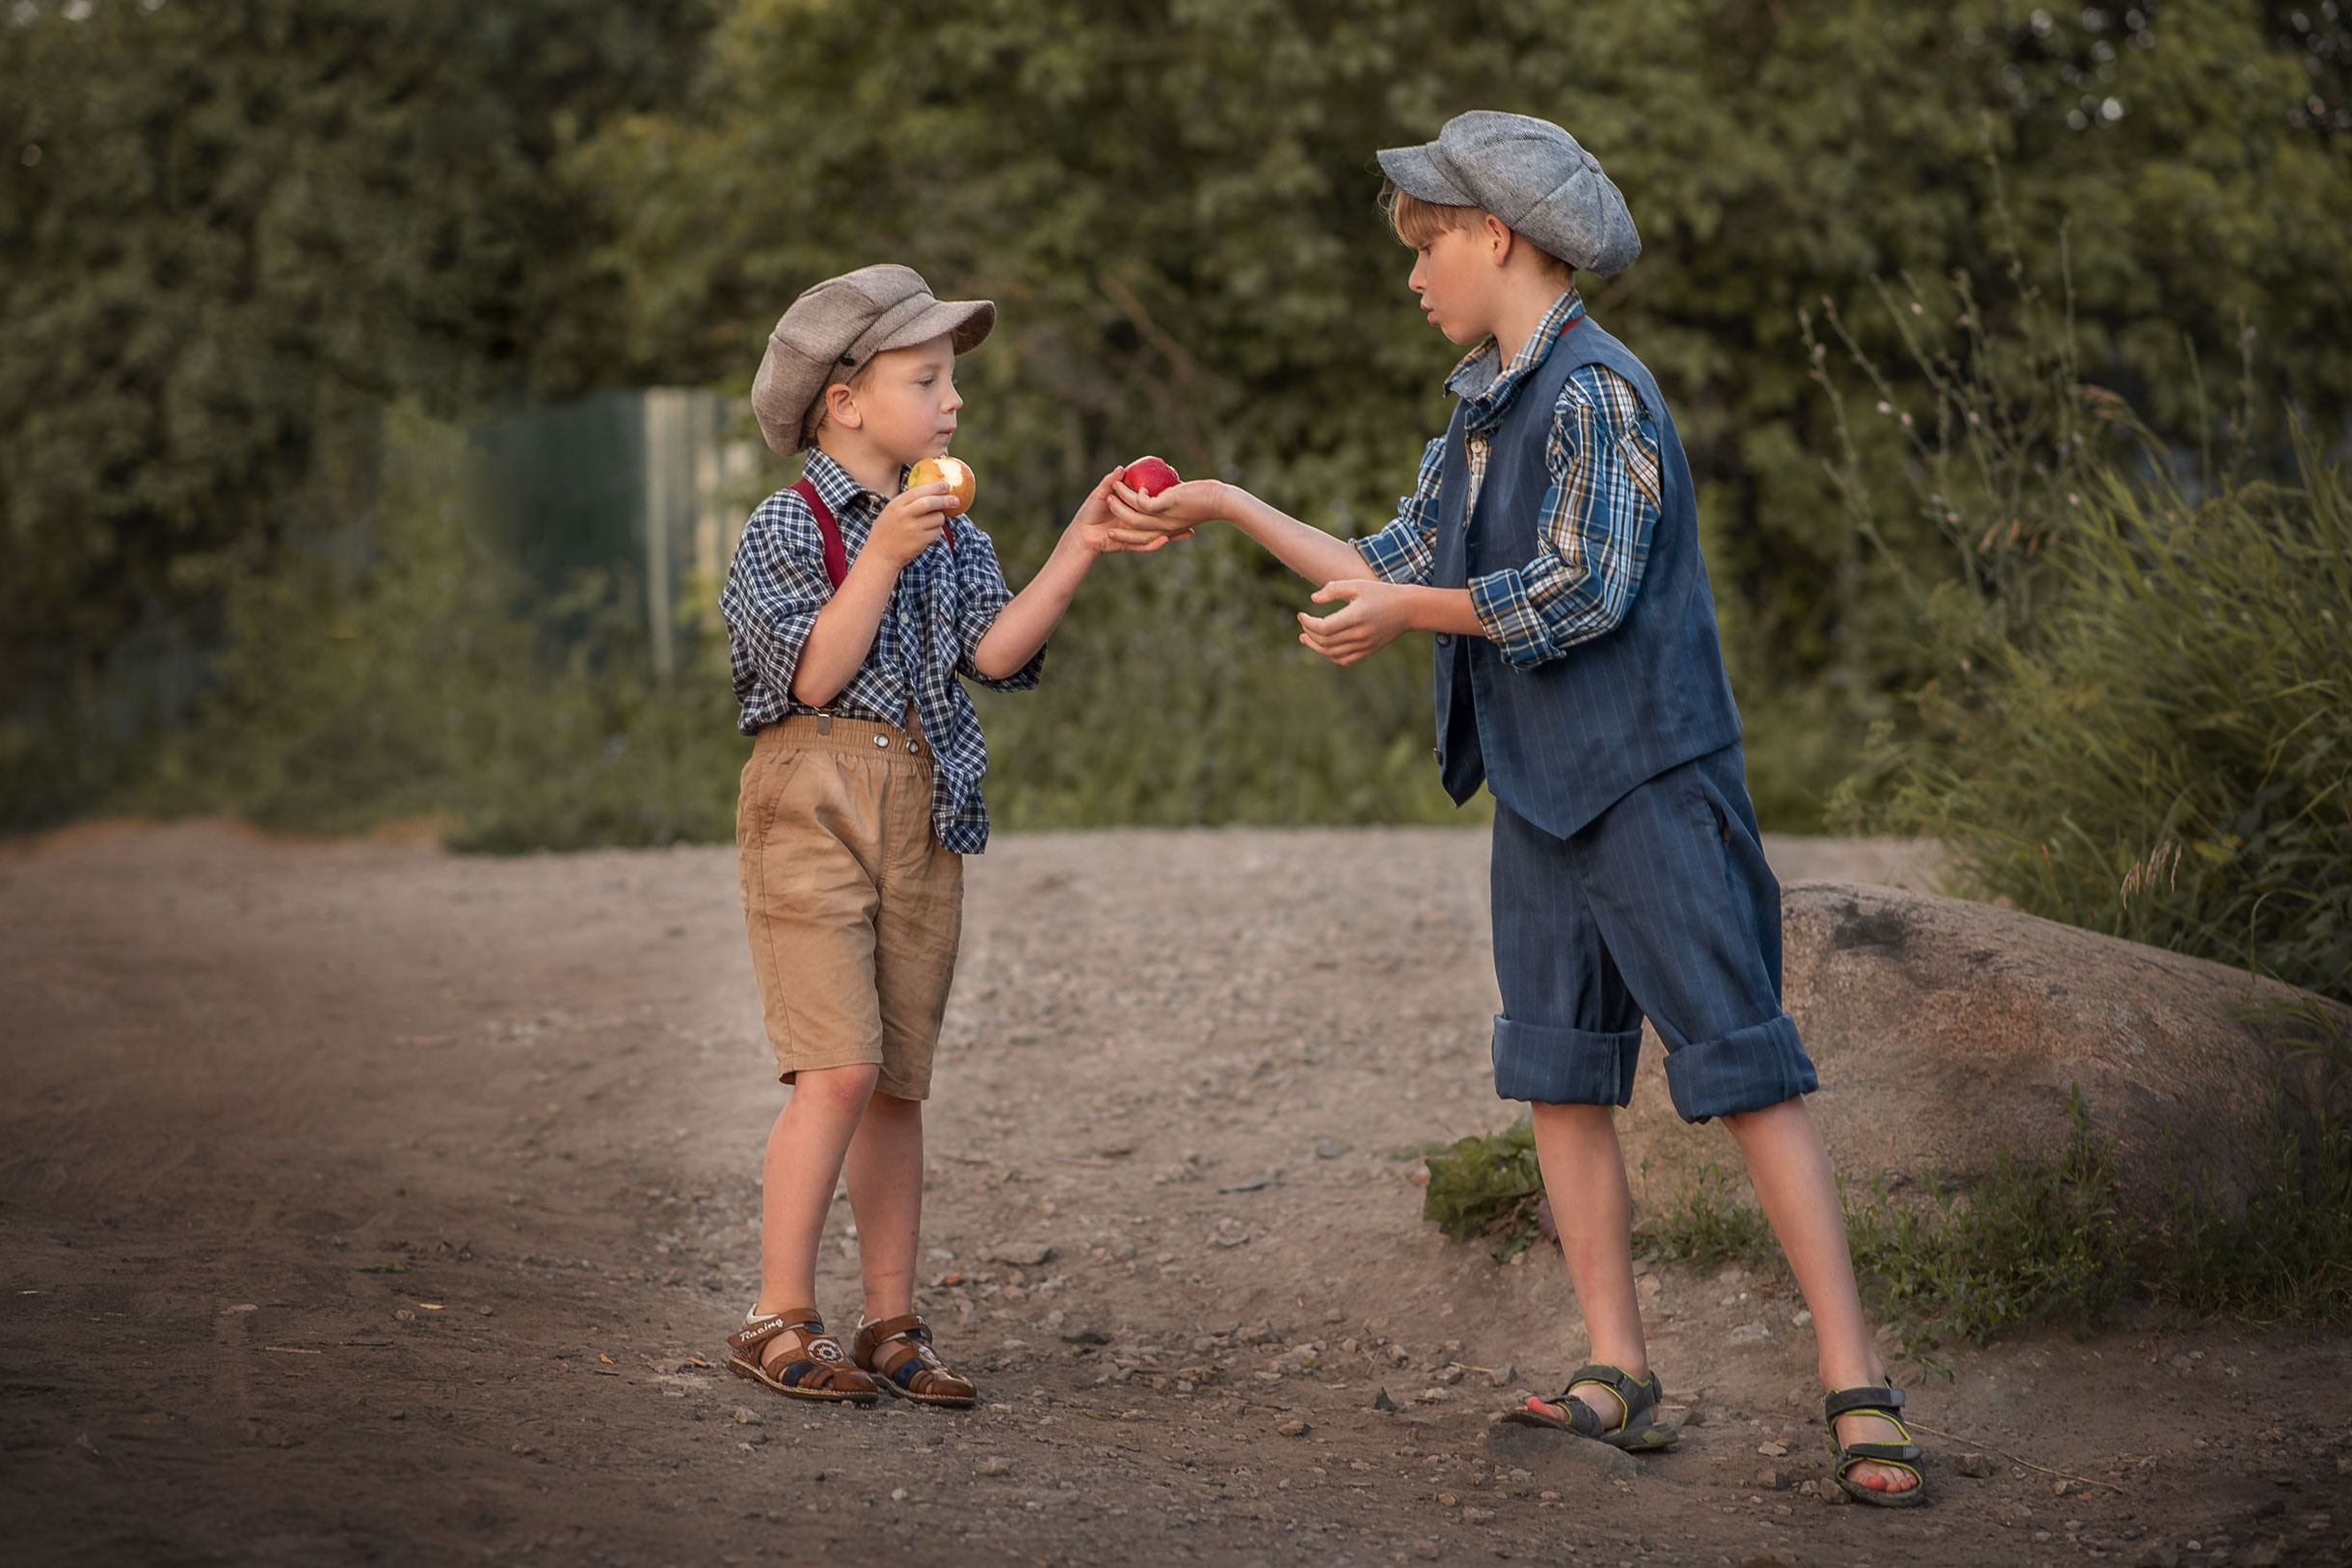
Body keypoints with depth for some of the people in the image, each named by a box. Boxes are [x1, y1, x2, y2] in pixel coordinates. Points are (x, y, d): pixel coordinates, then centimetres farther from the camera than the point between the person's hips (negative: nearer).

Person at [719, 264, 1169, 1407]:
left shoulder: (951, 533, 13)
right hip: (816, 807, -6)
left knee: (899, 1084, 7)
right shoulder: (788, 528, -4)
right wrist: (883, 558, -19)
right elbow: (813, 676, -14)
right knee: (838, 1067, -15)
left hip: (926, 818, 6)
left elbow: (995, 652, -2)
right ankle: (778, 1321, -8)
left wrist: (1076, 552, -10)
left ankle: (890, 1325, 12)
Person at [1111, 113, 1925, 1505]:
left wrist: (1408, 611, -8)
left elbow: (1585, 587, -19)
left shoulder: (1598, 389, -12)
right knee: (1562, 1075, 6)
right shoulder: (1488, 412, 16)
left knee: (1743, 1065, -10)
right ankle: (1620, 1377, 10)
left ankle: (1858, 1389, -10)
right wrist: (1228, 506, 20)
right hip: (1543, 790, 9)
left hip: (1649, 778, -9)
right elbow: (1394, 567, 21)